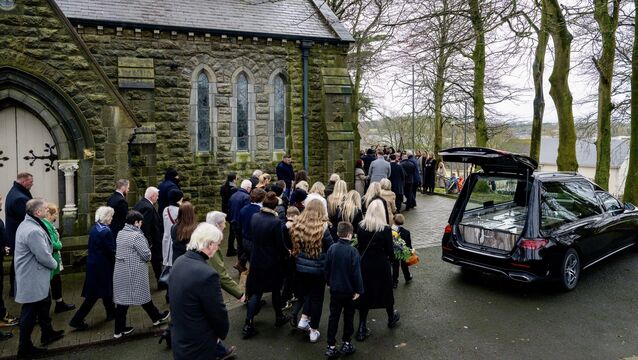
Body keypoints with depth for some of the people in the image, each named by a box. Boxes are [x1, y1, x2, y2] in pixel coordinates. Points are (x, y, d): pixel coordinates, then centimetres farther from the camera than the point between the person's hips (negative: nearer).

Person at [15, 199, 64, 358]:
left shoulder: (26, 224, 7)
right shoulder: (33, 231, -28)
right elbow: (44, 256, -24)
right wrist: (54, 264, -6)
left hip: (37, 276, 11)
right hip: (33, 279, -11)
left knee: (44, 304, 24)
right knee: (30, 312, 3)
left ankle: (47, 333, 41)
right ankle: (25, 348, 16)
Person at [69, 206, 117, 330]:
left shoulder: (94, 228, 5)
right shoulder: (106, 231, -21)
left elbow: (93, 247, 12)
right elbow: (112, 251, -19)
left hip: (93, 263, 9)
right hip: (102, 266, -9)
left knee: (105, 289, 21)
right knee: (94, 294, 2)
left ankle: (111, 312, 34)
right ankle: (77, 319, 5)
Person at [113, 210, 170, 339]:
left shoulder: (120, 234, 6)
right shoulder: (137, 236, -19)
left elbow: (120, 251, 14)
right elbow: (147, 255, -18)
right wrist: (148, 256, 5)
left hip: (120, 272, 7)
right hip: (134, 273, -7)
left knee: (122, 298, 10)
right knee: (143, 295, 10)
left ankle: (119, 329, 16)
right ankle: (156, 318, 29)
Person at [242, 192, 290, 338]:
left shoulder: (254, 217, -7)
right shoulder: (276, 222, -22)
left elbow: (252, 237, 6)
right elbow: (280, 244, -15)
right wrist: (287, 253, 4)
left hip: (256, 260, 4)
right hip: (272, 262, -4)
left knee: (256, 292, 11)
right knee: (275, 289, 18)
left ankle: (248, 324, 6)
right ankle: (279, 317, 35)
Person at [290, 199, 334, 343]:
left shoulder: (297, 225, -6)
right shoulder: (323, 228, -17)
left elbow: (293, 245, 6)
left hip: (301, 267, 3)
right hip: (318, 269, -3)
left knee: (307, 293, 26)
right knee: (317, 298, 11)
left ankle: (304, 319, 13)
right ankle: (314, 331, 19)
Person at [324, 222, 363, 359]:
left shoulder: (332, 248, -5)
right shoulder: (353, 251, -19)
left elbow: (327, 268, 3)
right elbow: (356, 272, -17)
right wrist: (358, 290, -8)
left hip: (335, 289, 3)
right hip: (349, 290, -3)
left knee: (333, 317, 9)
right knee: (348, 317, 14)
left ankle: (331, 346, 11)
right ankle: (346, 343, 23)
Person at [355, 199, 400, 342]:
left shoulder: (361, 227, -8)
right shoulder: (385, 229, -17)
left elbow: (360, 246, 0)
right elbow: (389, 250, -10)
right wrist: (390, 257, 11)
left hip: (364, 265, 2)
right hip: (381, 266, -2)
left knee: (365, 294, 10)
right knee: (386, 291, 20)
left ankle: (362, 329, 12)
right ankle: (391, 318, 44)